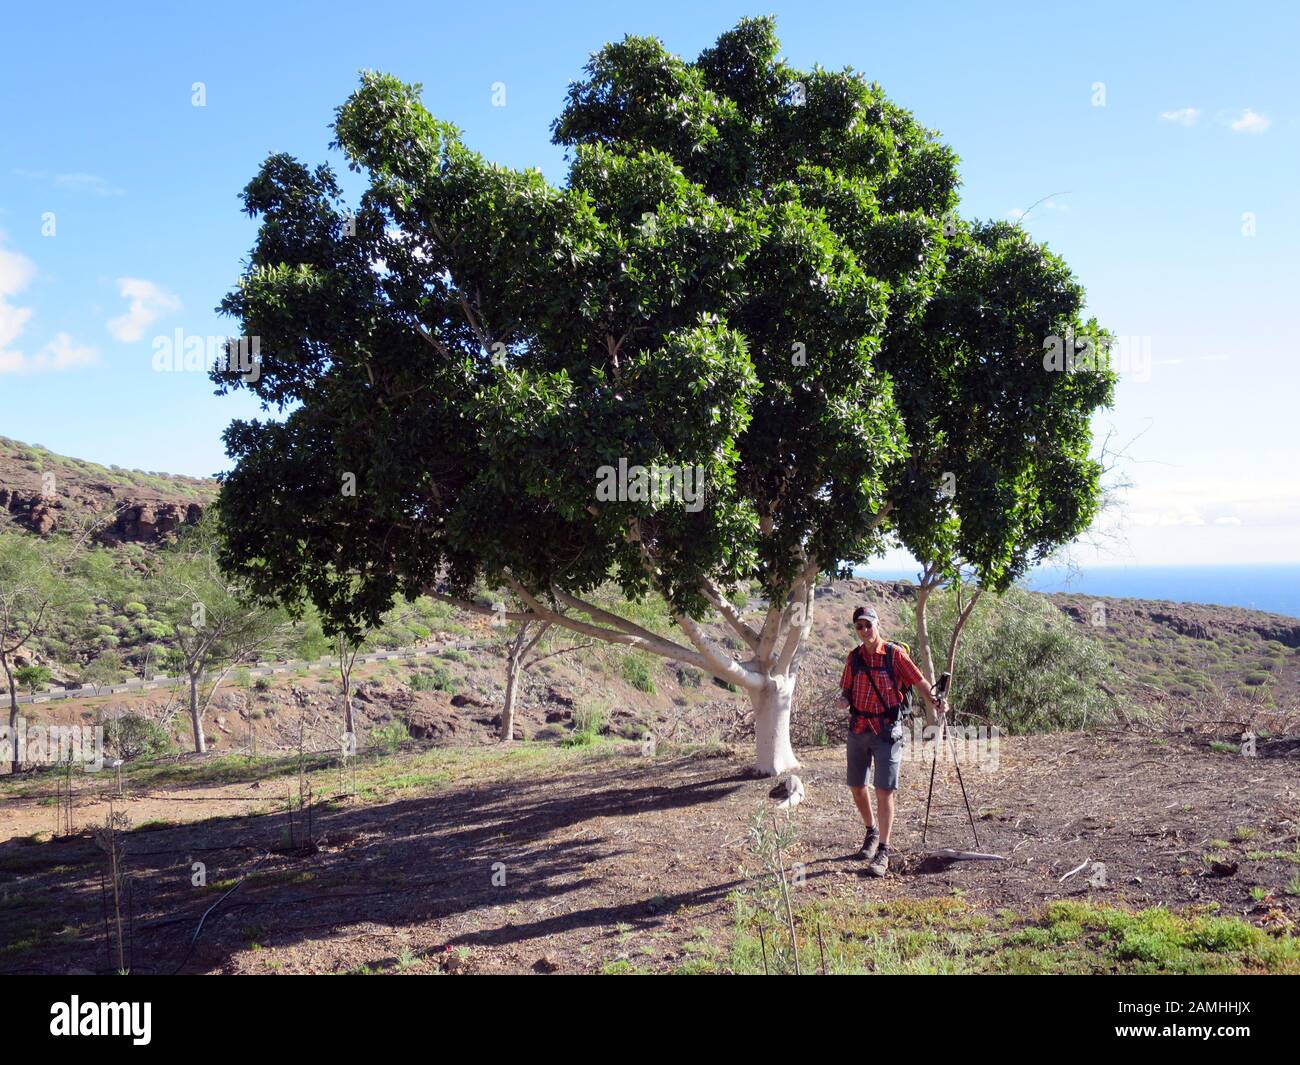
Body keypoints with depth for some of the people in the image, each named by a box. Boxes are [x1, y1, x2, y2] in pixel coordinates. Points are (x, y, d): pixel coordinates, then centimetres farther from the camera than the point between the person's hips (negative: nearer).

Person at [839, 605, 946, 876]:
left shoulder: (895, 654, -6)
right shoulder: (854, 656, 7)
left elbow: (919, 681, -6)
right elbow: (845, 690, 14)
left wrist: (935, 702, -23)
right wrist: (843, 700, -9)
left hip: (886, 730, -5)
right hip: (858, 728, 5)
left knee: (884, 791, -7)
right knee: (856, 787, 12)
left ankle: (883, 852, 1)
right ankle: (871, 832, 36)